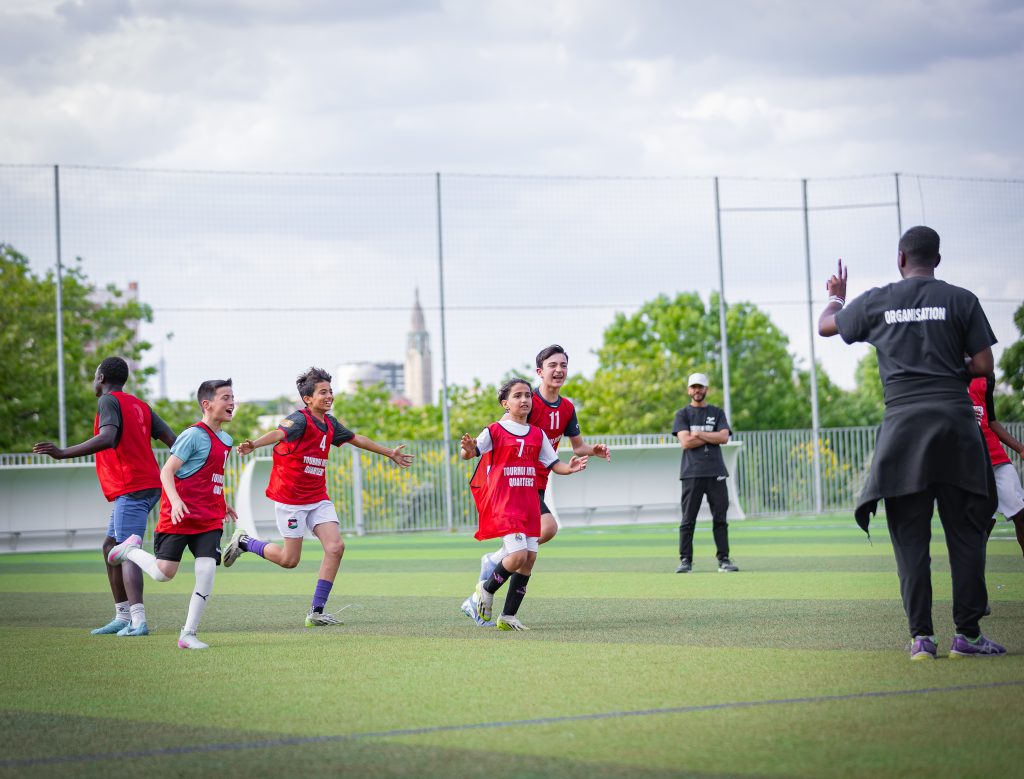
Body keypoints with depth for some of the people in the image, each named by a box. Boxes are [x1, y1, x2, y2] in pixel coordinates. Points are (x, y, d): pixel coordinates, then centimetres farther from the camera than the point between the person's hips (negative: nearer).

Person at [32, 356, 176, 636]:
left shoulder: (108, 401, -7)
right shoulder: (140, 406, 18)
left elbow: (107, 438, -26)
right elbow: (172, 440, 12)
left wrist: (64, 453, -31)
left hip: (131, 489, -9)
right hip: (149, 484, 9)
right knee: (110, 547, 15)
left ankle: (138, 621, -26)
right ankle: (122, 617, 14)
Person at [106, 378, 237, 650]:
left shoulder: (226, 440, 13)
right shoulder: (194, 435, -12)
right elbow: (167, 471, -16)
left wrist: (222, 503, 32)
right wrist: (175, 500, -30)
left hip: (209, 520, 6)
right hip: (179, 515, -6)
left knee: (207, 572, -12)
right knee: (164, 573, -6)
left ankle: (188, 634, -3)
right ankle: (131, 550, 26)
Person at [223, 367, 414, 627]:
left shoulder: (329, 424, 8)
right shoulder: (299, 419, -17)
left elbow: (356, 439, 26)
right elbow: (279, 433, -38)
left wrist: (390, 453, 37)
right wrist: (254, 444, -60)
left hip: (318, 498, 7)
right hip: (290, 498, -7)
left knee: (335, 547, -9)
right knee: (290, 559, -2)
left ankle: (316, 612, -4)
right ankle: (243, 541, 24)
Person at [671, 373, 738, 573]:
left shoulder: (717, 413, 14)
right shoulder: (682, 414, 9)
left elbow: (724, 437, -3)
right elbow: (685, 442, -7)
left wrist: (698, 434, -6)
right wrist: (711, 437, -5)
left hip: (716, 473, 2)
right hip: (692, 473, -2)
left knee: (720, 518, 0)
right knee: (688, 519, -3)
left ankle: (724, 559, 2)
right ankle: (685, 561, 0)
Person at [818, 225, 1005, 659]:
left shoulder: (877, 302, 7)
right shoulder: (961, 301, 2)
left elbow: (825, 325, 23)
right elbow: (984, 365, 0)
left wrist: (836, 296, 44)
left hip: (903, 426, 1)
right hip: (955, 420, -1)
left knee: (910, 538, 4)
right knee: (966, 533, 4)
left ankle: (921, 636, 0)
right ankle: (967, 634, 1)